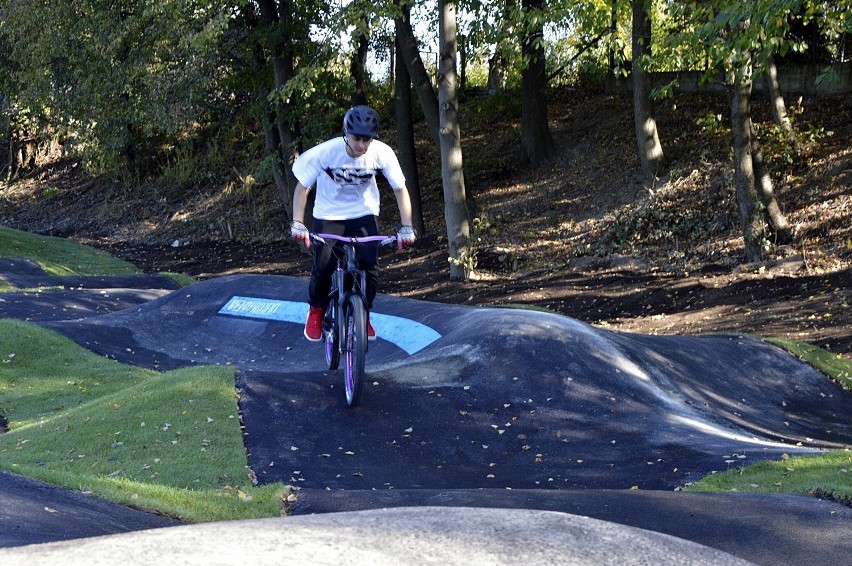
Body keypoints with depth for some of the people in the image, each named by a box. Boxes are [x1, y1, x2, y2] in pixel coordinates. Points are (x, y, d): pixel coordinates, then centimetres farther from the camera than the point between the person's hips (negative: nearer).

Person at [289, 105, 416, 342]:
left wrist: (406, 227, -20)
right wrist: (297, 224, -23)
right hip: (329, 214, -1)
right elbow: (302, 186, -15)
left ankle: (363, 315, 9)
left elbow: (400, 189, -11)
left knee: (369, 265, -16)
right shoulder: (326, 152, -25)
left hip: (364, 214, 1)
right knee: (323, 266, -15)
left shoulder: (382, 153, -22)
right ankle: (316, 311, 15)